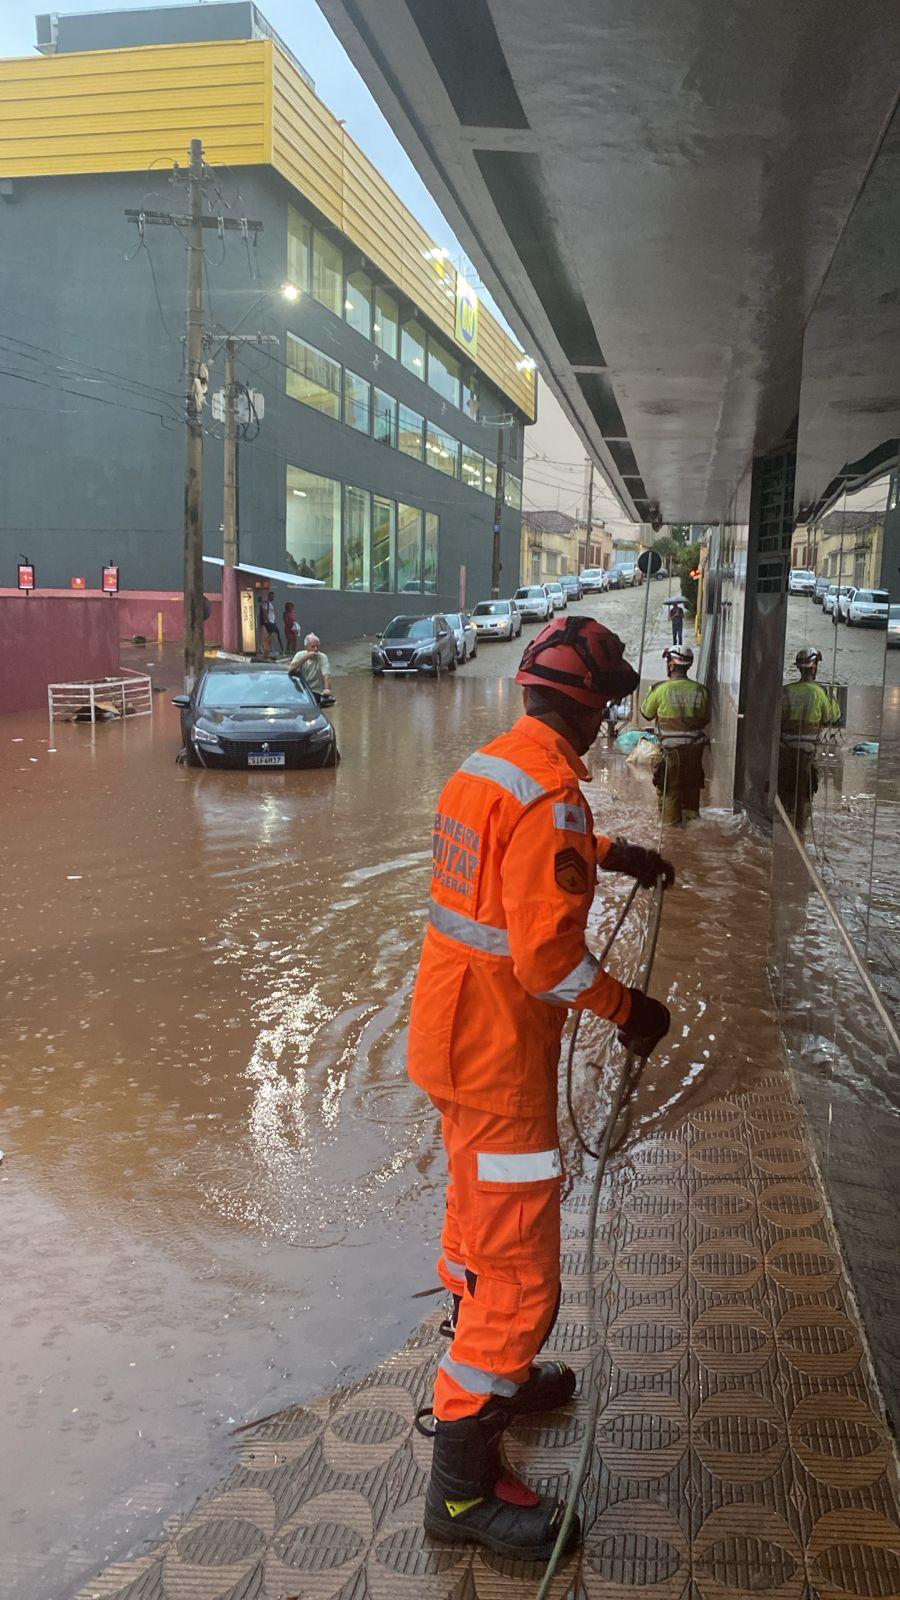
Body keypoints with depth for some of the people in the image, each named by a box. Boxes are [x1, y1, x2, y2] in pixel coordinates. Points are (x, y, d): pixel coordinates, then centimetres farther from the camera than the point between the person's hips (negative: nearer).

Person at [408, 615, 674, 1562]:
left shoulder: (486, 765, 6)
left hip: (450, 1031, 10)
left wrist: (607, 854, 27)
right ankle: (464, 1485, 13)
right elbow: (548, 957, -26)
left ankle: (488, 1372, 48)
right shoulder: (551, 794, -23)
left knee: (479, 1213, 26)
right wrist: (627, 1009, -12)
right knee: (519, 1264, 1)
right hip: (500, 1054, -10)